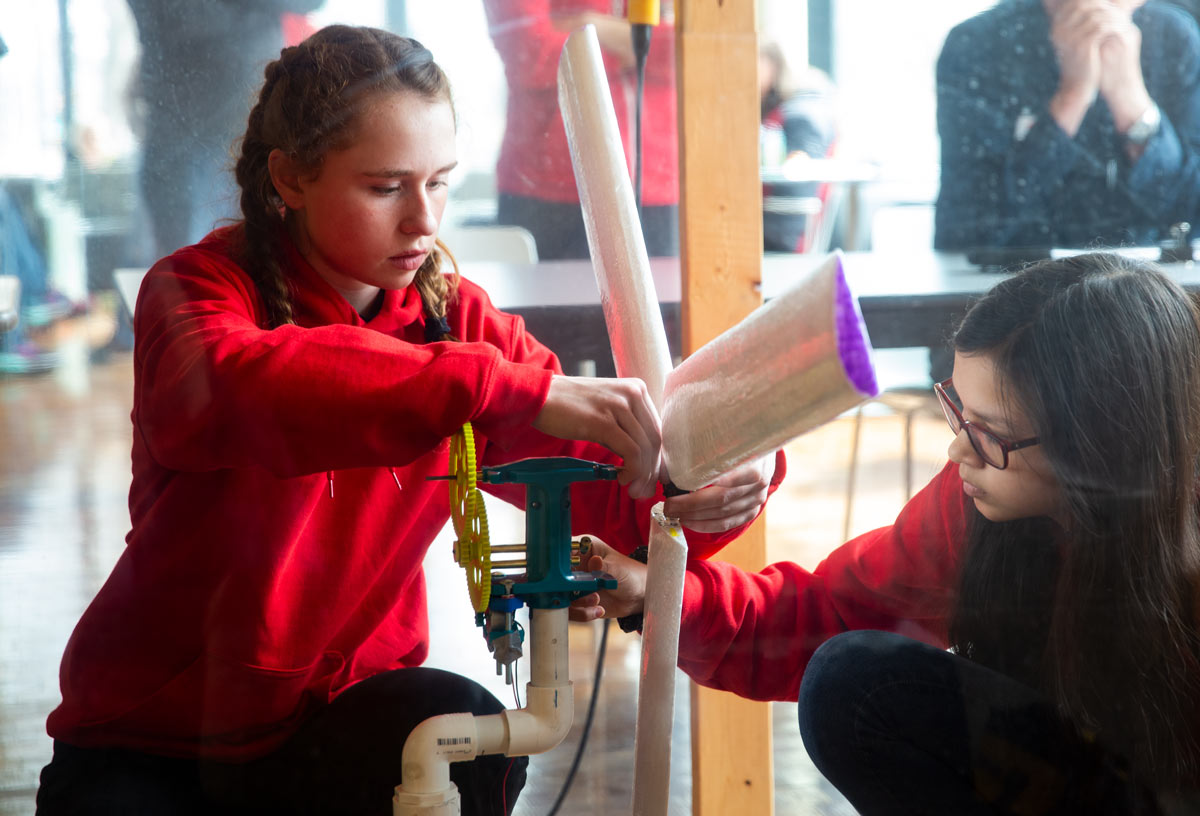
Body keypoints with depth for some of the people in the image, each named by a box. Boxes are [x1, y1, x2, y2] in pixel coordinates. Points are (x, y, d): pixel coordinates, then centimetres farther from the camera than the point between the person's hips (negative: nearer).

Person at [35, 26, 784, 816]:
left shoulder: (457, 320, -1)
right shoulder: (200, 288, -13)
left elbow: (600, 477, -7)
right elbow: (232, 387, -38)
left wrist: (697, 489, -33)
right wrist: (518, 388, -47)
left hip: (340, 711, 2)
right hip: (154, 740, -2)